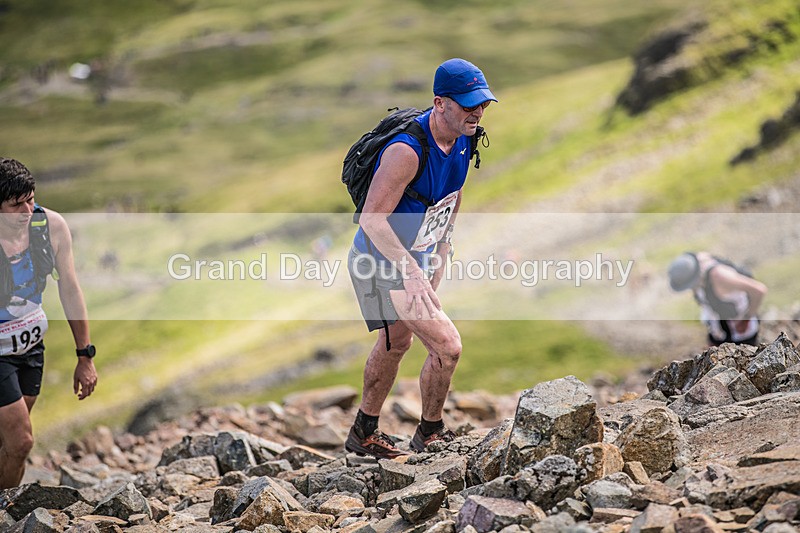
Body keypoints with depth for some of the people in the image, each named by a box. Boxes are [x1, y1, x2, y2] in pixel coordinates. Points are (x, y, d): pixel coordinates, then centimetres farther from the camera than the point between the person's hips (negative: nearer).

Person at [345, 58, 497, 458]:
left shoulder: (462, 140, -3)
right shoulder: (407, 150, -30)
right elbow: (372, 218, -29)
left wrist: (439, 259, 16)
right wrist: (412, 273, -31)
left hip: (417, 256, 10)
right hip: (383, 261, -10)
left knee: (396, 343, 24)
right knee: (447, 346, -14)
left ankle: (363, 434, 43)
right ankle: (430, 435, 9)